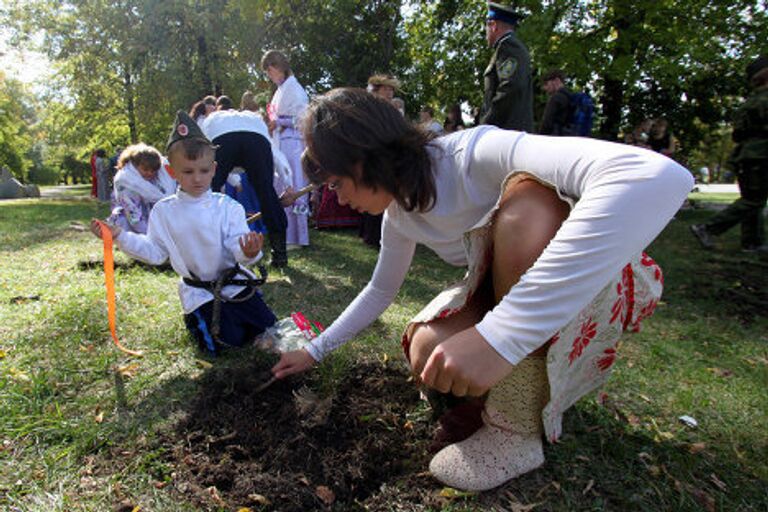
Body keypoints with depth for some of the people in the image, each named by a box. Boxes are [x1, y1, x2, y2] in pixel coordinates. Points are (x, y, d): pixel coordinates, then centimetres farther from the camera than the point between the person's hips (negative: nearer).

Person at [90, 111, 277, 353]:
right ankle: (196, 319, 18)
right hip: (199, 292, -1)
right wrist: (120, 236, -7)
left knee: (268, 327, 1)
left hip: (235, 282, 1)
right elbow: (155, 252, 3)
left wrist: (248, 252, -42)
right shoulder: (163, 211, -2)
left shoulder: (228, 206, -9)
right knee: (230, 340, -14)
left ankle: (225, 315, 27)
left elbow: (237, 246, -17)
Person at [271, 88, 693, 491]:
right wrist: (315, 351, 13)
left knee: (525, 201, -35)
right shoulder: (399, 213, -5)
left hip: (602, 279, -5)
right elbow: (380, 291, 13)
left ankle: (516, 427, -22)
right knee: (428, 355, -22)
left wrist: (499, 336, -49)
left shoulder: (477, 153, -29)